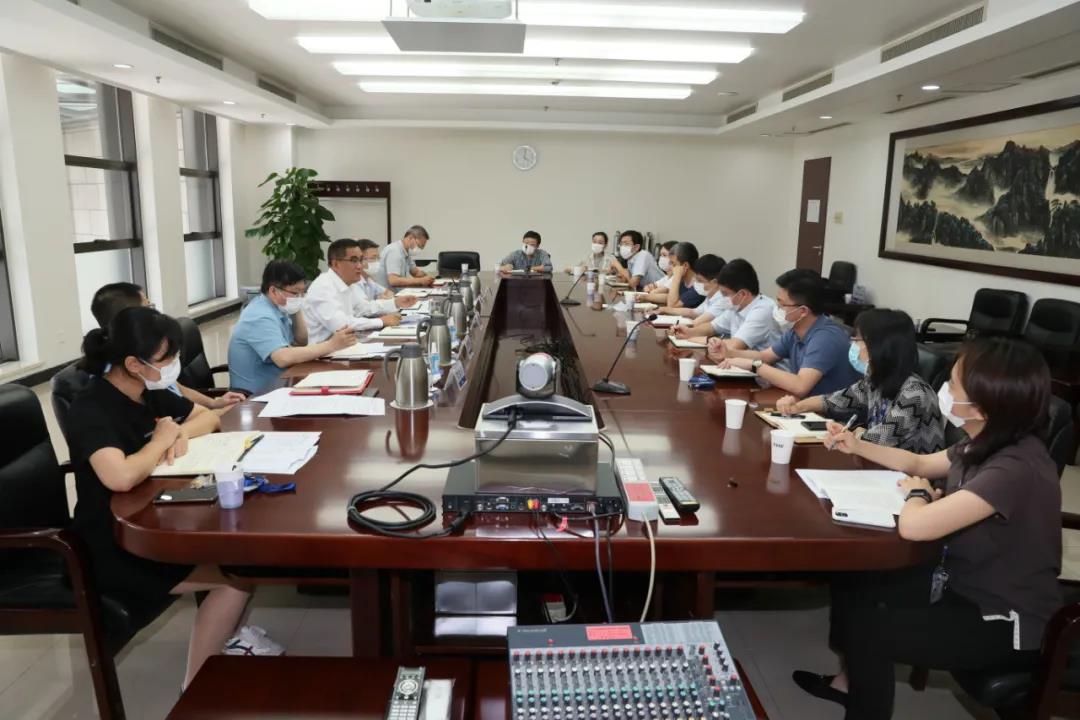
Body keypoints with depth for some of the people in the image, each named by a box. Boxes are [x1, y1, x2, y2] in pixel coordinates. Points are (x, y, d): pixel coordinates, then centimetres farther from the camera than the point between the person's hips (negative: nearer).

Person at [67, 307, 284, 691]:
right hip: (113, 550, -8)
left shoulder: (147, 393, 3)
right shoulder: (91, 409, -23)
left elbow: (209, 417, 16)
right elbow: (121, 477, -42)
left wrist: (181, 433, -8)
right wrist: (162, 439, -21)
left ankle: (223, 640, 19)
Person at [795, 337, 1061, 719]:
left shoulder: (1014, 470, -34)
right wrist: (858, 445, 6)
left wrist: (918, 494, -16)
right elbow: (920, 463, 17)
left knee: (866, 626, -12)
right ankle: (851, 679, 33)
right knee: (852, 583, 9)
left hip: (1005, 622, -9)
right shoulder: (985, 443, -4)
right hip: (965, 584, 9)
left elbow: (913, 526, -39)